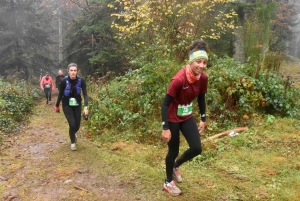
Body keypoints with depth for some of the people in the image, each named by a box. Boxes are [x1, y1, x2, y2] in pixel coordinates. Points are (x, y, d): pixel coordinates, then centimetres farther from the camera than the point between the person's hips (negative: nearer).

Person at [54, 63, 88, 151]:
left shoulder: (81, 80, -16)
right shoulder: (64, 81, -19)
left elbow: (85, 94, -17)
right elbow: (60, 94, -6)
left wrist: (86, 107, -29)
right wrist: (57, 106, 4)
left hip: (77, 105, 2)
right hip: (67, 105, -2)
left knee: (77, 126, 7)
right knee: (72, 124, -14)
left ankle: (72, 135, 44)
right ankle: (73, 142, 13)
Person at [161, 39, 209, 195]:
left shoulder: (203, 78, -10)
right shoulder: (179, 79, -30)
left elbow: (201, 98, 7)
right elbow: (165, 103, -24)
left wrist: (203, 119, 10)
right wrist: (165, 128, -25)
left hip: (187, 117, 6)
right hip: (173, 118, -6)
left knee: (197, 148, 3)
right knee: (173, 151, 6)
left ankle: (175, 165, 33)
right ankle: (168, 182, 31)